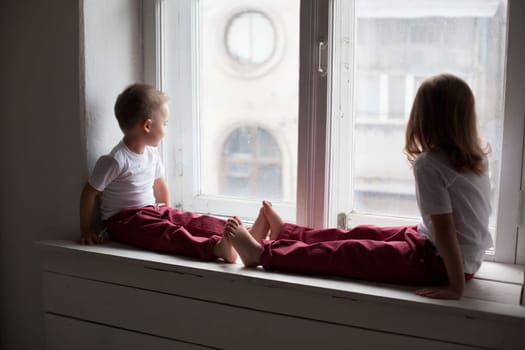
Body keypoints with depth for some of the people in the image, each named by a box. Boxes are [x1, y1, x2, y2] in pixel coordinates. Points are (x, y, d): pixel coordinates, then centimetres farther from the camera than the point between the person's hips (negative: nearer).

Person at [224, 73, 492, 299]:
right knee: (365, 234, 18)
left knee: (347, 252, -3)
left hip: (440, 261, -8)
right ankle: (285, 233, 35)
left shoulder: (429, 164, -22)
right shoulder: (475, 157, 4)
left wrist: (456, 286, -21)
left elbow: (445, 228, -25)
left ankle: (263, 252, 8)